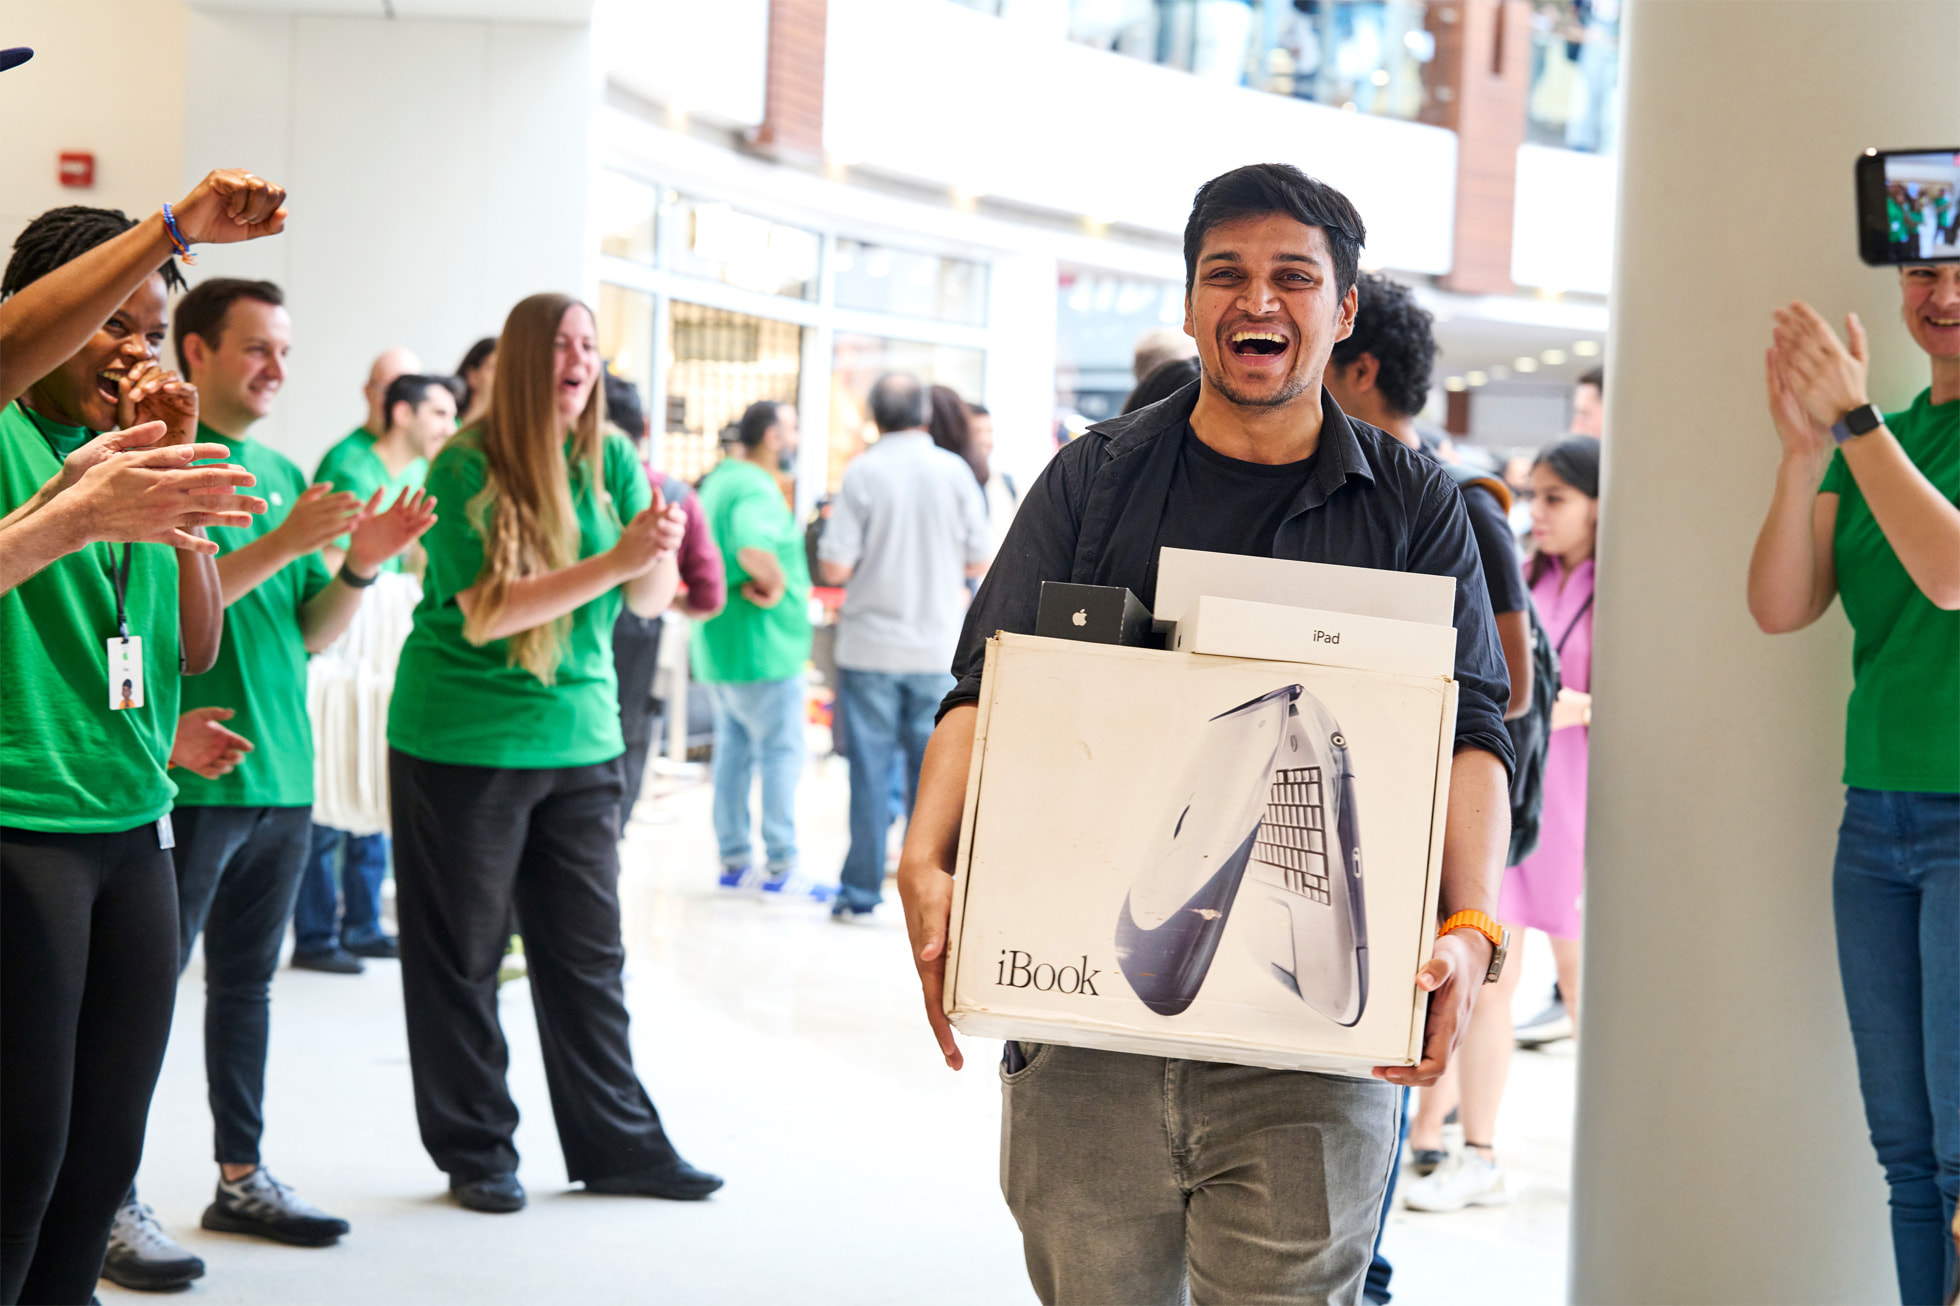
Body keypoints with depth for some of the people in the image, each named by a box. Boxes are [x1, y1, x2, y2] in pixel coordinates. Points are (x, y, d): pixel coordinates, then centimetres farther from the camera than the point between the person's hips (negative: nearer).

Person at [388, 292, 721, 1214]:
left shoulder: (610, 460, 3)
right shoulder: (464, 467, -12)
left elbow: (652, 601, 0)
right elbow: (483, 614, -20)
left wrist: (660, 554, -23)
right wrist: (615, 560, -27)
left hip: (579, 738, 4)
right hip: (461, 741, -4)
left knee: (589, 953, 9)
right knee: (461, 957, 6)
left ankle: (617, 1145, 18)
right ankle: (474, 1153, 17)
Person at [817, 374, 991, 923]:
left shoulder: (862, 473, -9)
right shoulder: (954, 471, -3)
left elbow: (834, 568, -11)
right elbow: (979, 562, 1)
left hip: (871, 647, -1)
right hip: (938, 648, 1)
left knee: (870, 770, 4)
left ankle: (861, 891, 8)